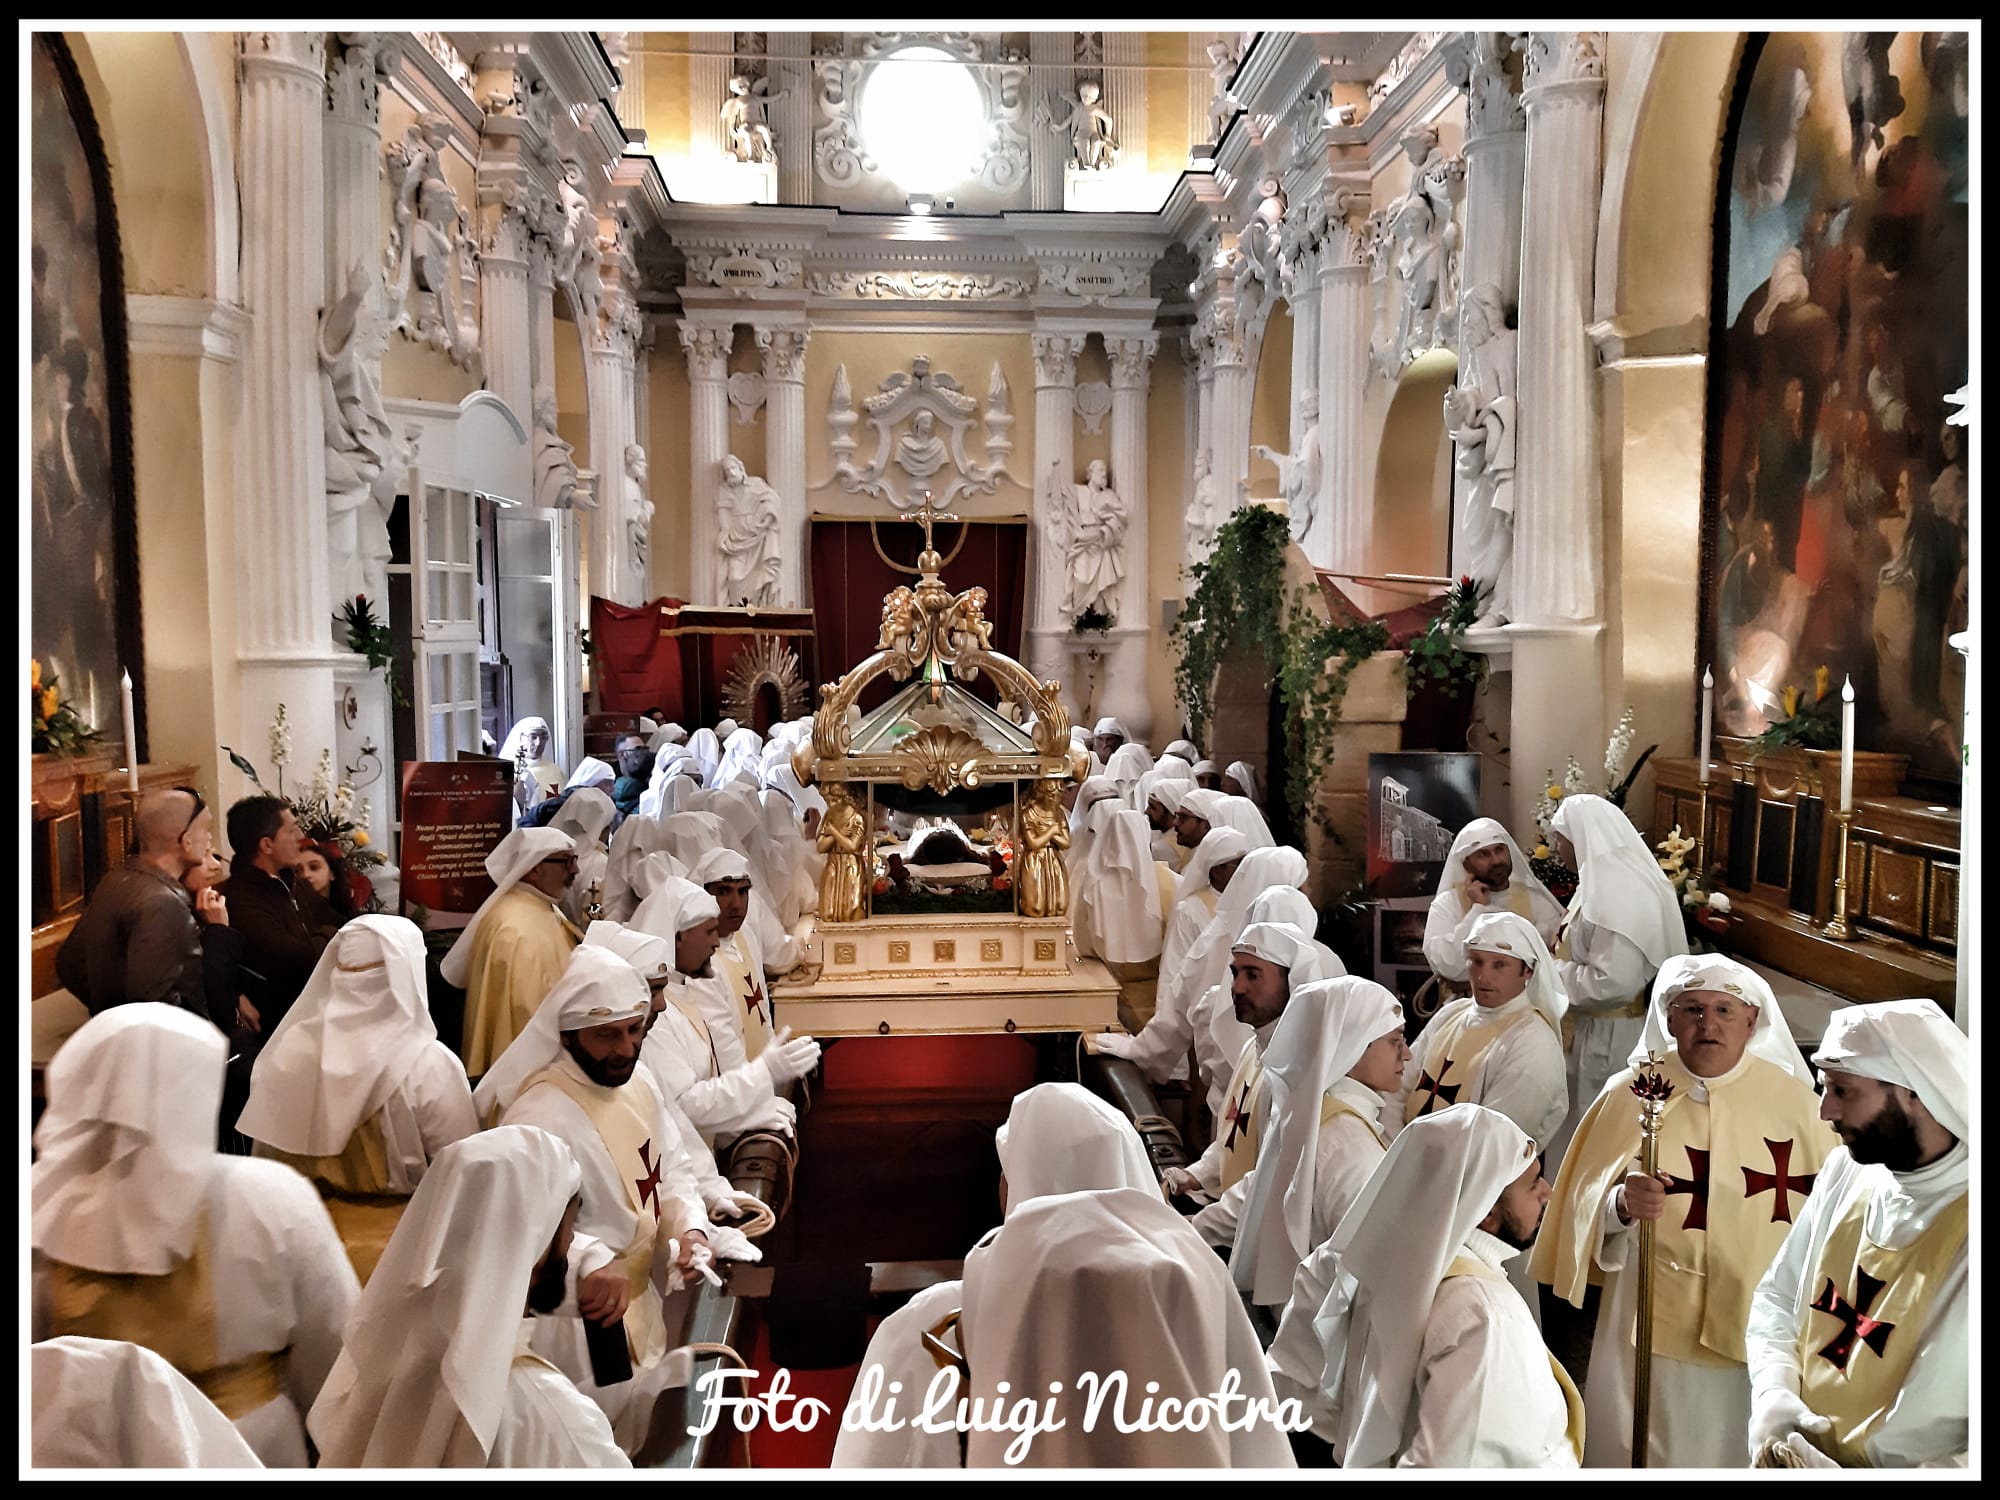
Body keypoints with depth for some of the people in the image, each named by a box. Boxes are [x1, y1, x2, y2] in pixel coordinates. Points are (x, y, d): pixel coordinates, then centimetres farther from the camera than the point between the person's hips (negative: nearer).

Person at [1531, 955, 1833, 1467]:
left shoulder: (1792, 1099, -2)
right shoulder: (1630, 1094, -4)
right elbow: (1586, 1206, -3)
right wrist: (1622, 1204, -24)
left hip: (1762, 1328, 1)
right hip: (1652, 1324, 0)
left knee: (1746, 1454, 10)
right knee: (1642, 1453, 6)